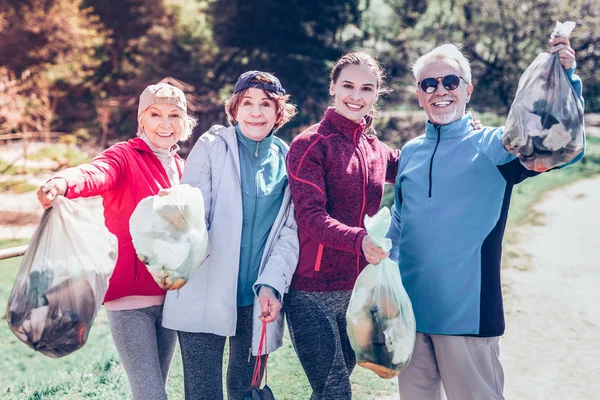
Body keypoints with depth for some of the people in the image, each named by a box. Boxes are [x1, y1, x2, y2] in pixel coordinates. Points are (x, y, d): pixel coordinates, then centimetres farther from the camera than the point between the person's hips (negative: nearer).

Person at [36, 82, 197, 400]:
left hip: (169, 297, 7)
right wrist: (63, 182, -54)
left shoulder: (180, 168, 12)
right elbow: (95, 174, -32)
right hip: (129, 296, -6)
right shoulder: (124, 157, -9)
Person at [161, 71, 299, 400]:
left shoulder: (287, 160, 7)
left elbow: (290, 230, 3)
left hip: (258, 298, 3)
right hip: (206, 295, -3)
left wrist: (271, 284, -10)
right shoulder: (212, 147, 0)